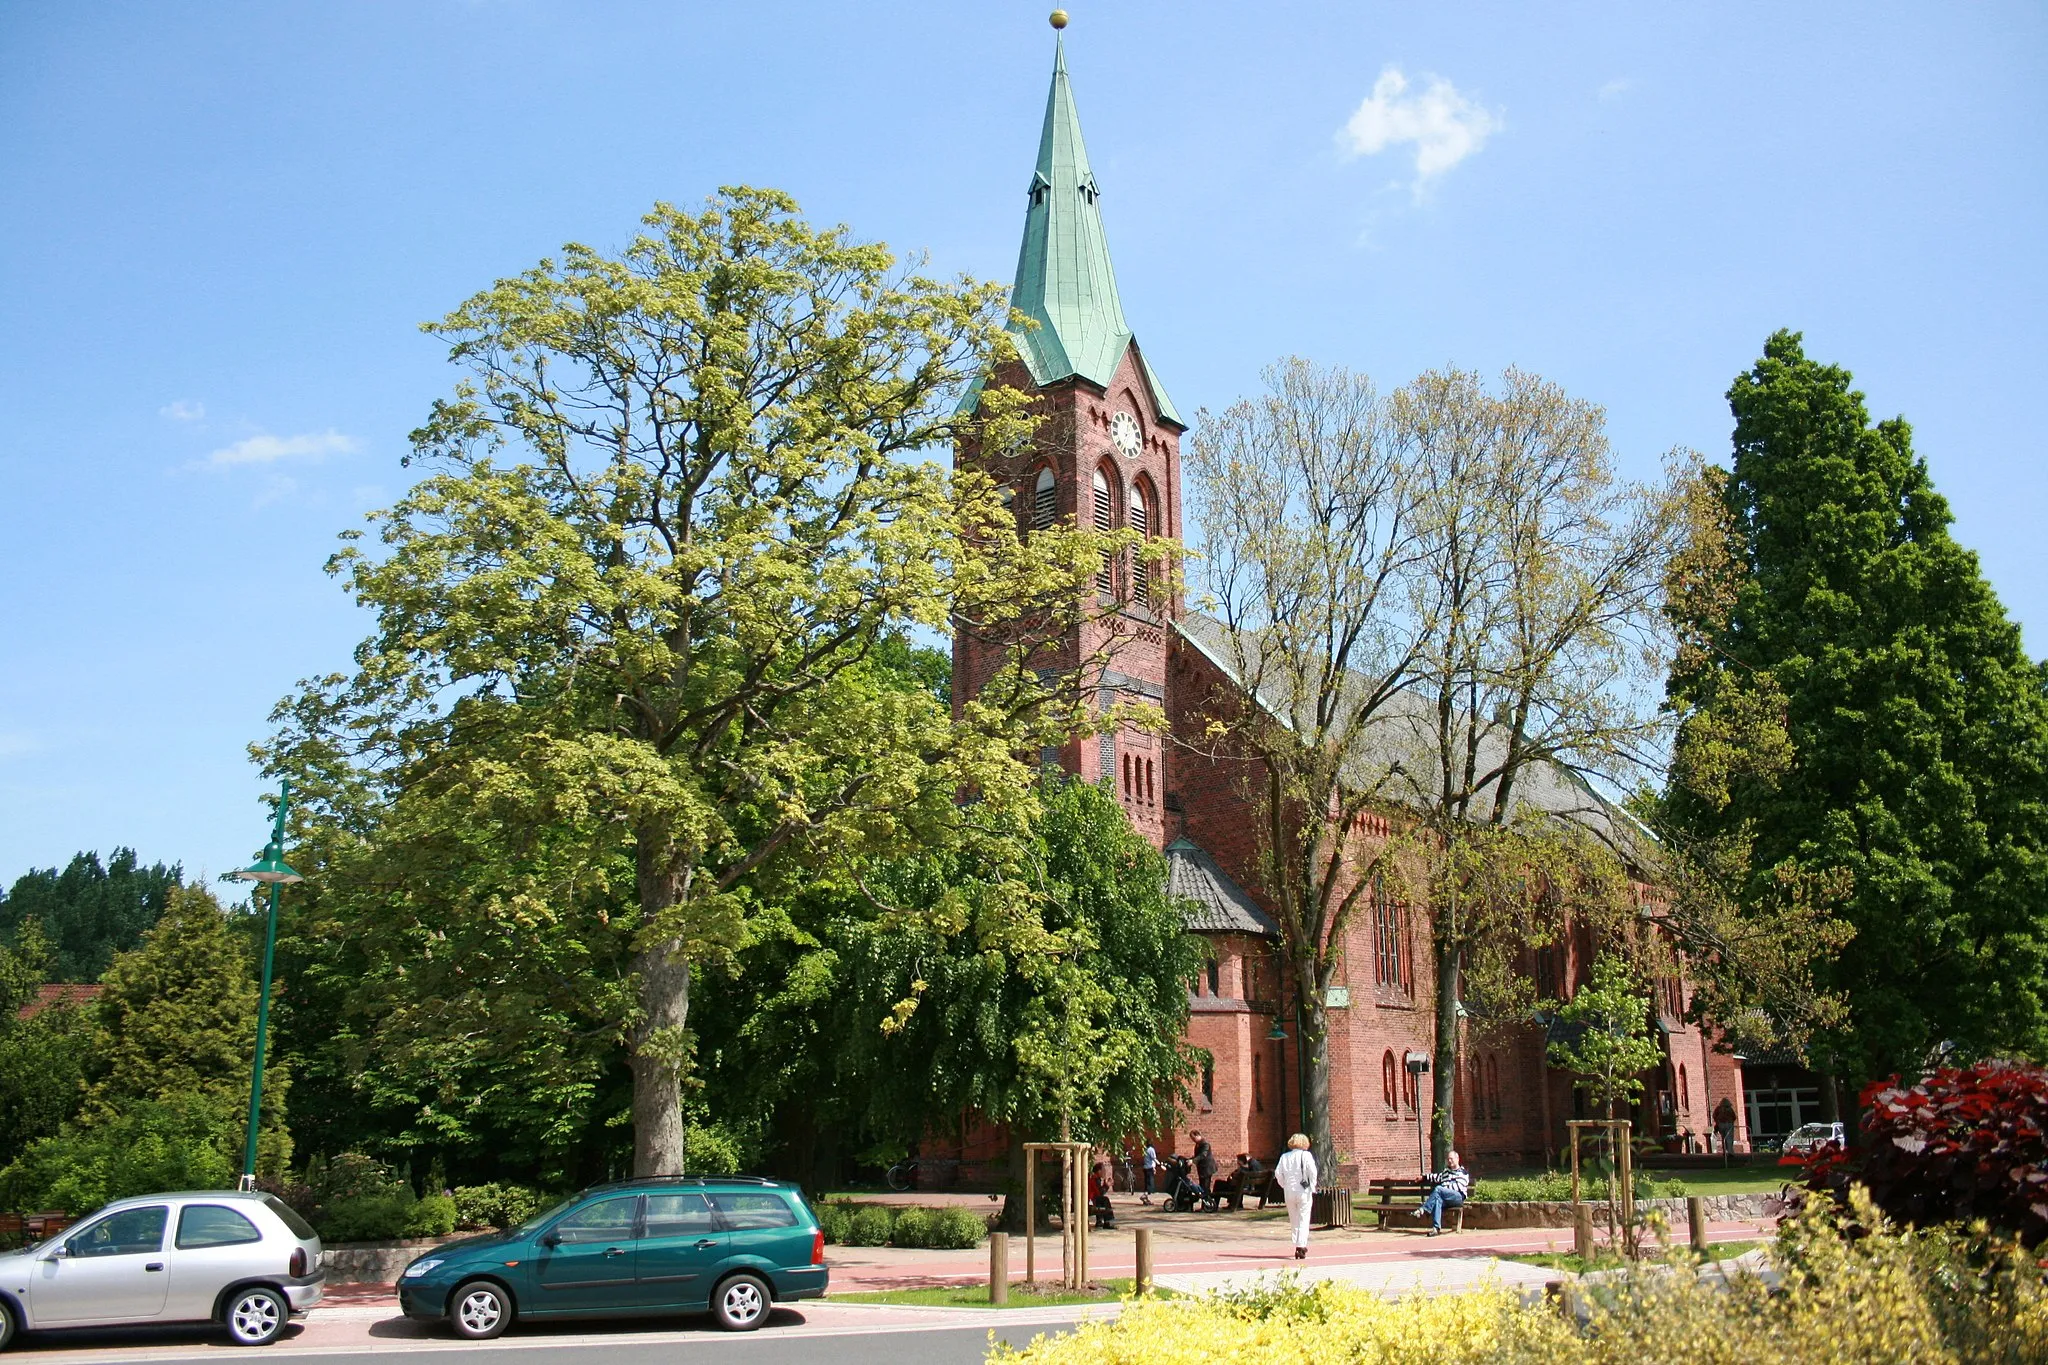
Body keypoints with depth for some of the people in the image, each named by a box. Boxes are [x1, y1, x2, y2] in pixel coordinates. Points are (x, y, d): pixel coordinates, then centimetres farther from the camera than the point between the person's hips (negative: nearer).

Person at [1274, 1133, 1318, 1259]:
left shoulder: (1284, 1156, 6)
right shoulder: (1306, 1155, -3)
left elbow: (1278, 1173, 0)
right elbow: (1312, 1171, -14)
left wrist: (1285, 1186, 10)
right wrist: (1312, 1186, -4)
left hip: (1289, 1192, 3)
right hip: (1304, 1192, -3)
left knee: (1294, 1220, 14)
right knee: (1303, 1220, 1)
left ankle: (1299, 1246, 17)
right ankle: (1301, 1246, -7)